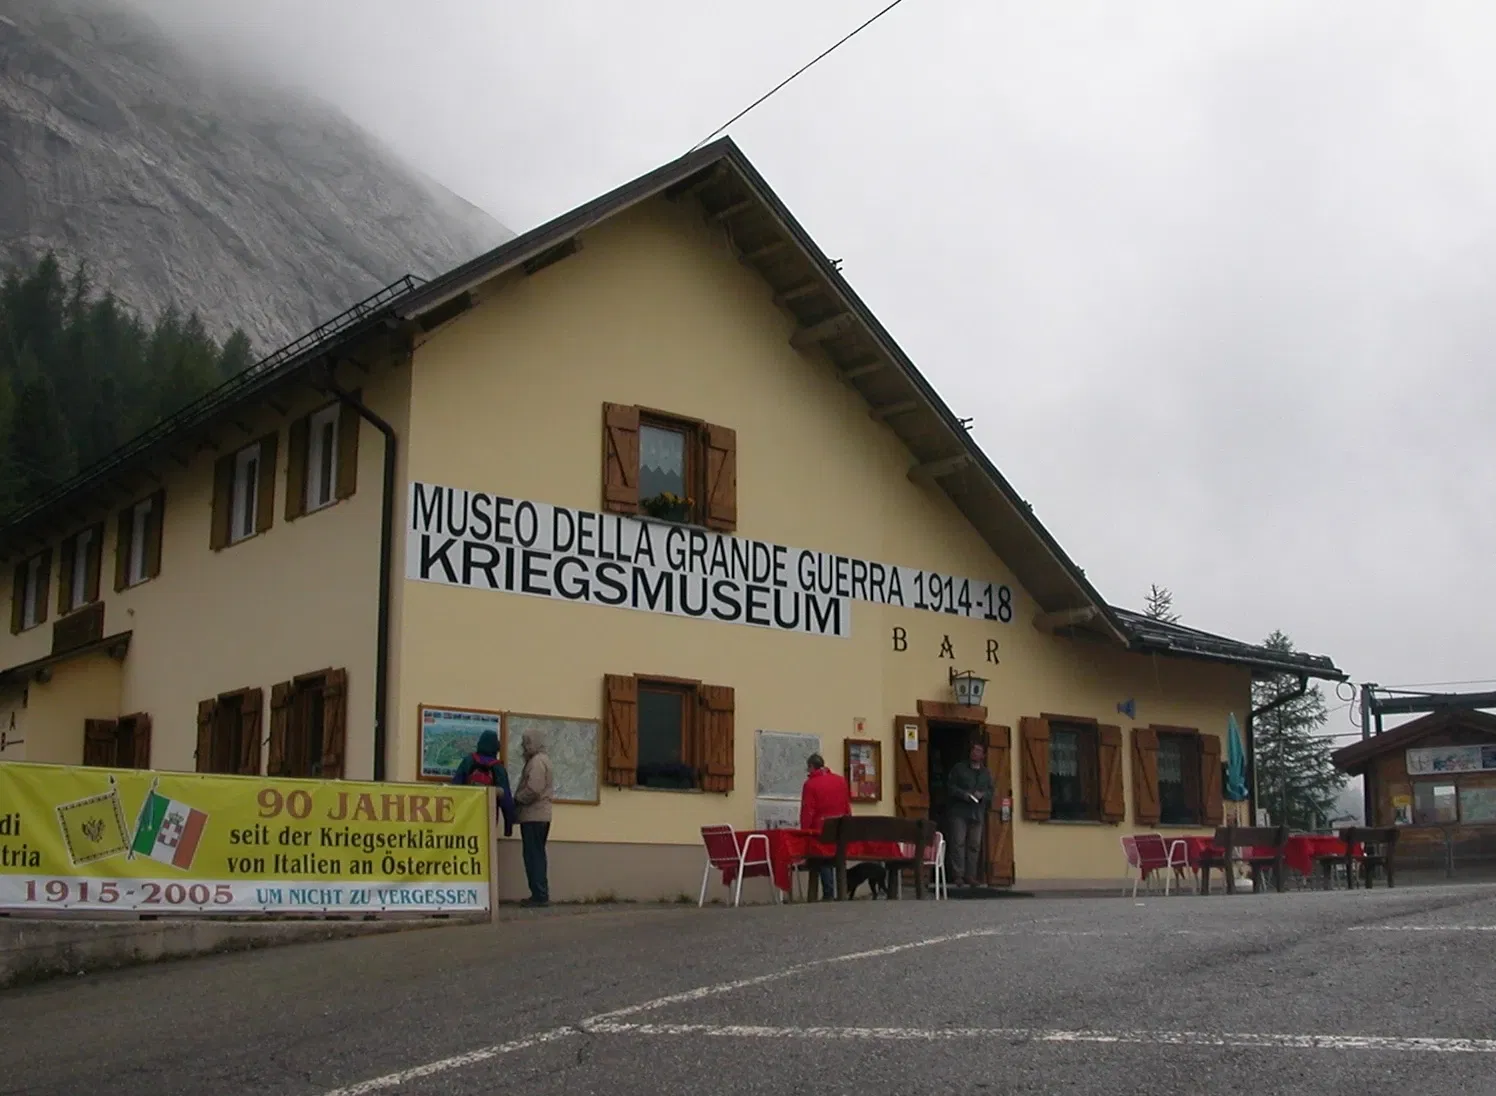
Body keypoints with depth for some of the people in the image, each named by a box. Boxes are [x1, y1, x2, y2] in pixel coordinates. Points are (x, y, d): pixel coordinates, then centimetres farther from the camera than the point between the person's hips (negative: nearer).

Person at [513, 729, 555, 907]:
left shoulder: (537, 762, -14)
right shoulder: (541, 759, 19)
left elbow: (533, 790, -22)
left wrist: (517, 798, -8)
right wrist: (519, 798, 8)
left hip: (533, 816, -10)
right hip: (540, 815, 10)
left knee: (533, 856, -8)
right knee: (537, 856, 13)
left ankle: (539, 895, -8)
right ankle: (541, 895, 16)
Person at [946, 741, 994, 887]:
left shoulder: (986, 773, 17)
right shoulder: (959, 768, 6)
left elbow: (991, 791, 11)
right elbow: (950, 786, -1)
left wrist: (982, 795, -10)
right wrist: (963, 794, -16)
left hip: (977, 813, 4)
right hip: (959, 811, -4)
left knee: (975, 845, 2)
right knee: (958, 843, -9)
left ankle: (970, 875, 7)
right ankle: (958, 875, -9)